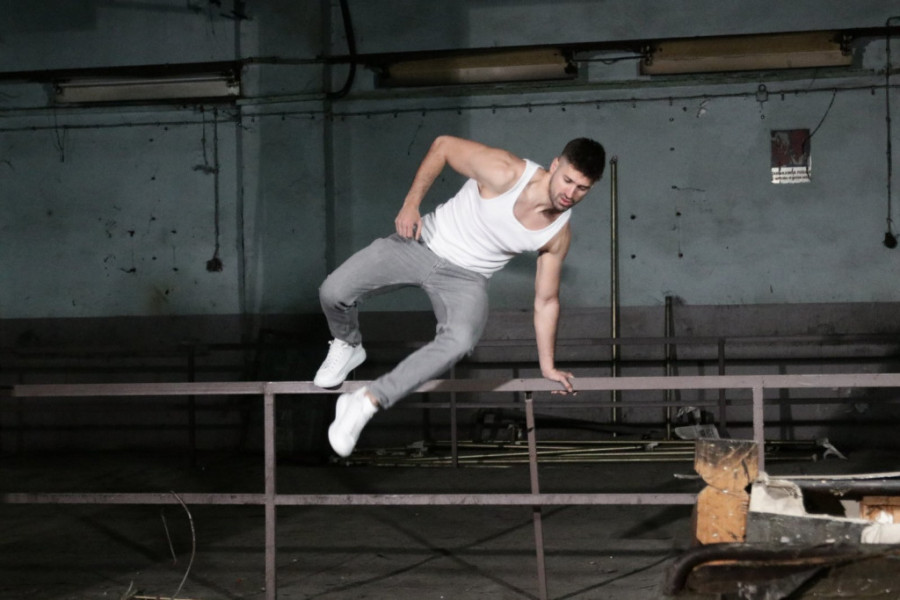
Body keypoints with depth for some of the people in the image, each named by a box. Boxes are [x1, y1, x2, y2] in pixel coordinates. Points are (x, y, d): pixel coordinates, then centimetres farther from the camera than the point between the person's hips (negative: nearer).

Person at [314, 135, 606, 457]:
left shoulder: (558, 236, -9)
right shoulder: (504, 172, -23)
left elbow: (546, 301, 5)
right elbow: (443, 145, -8)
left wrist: (547, 366, 9)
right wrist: (411, 203, -13)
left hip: (465, 277, 1)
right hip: (422, 241, -1)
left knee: (461, 339, -33)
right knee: (334, 292, -16)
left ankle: (365, 403, -26)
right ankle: (348, 347, 22)